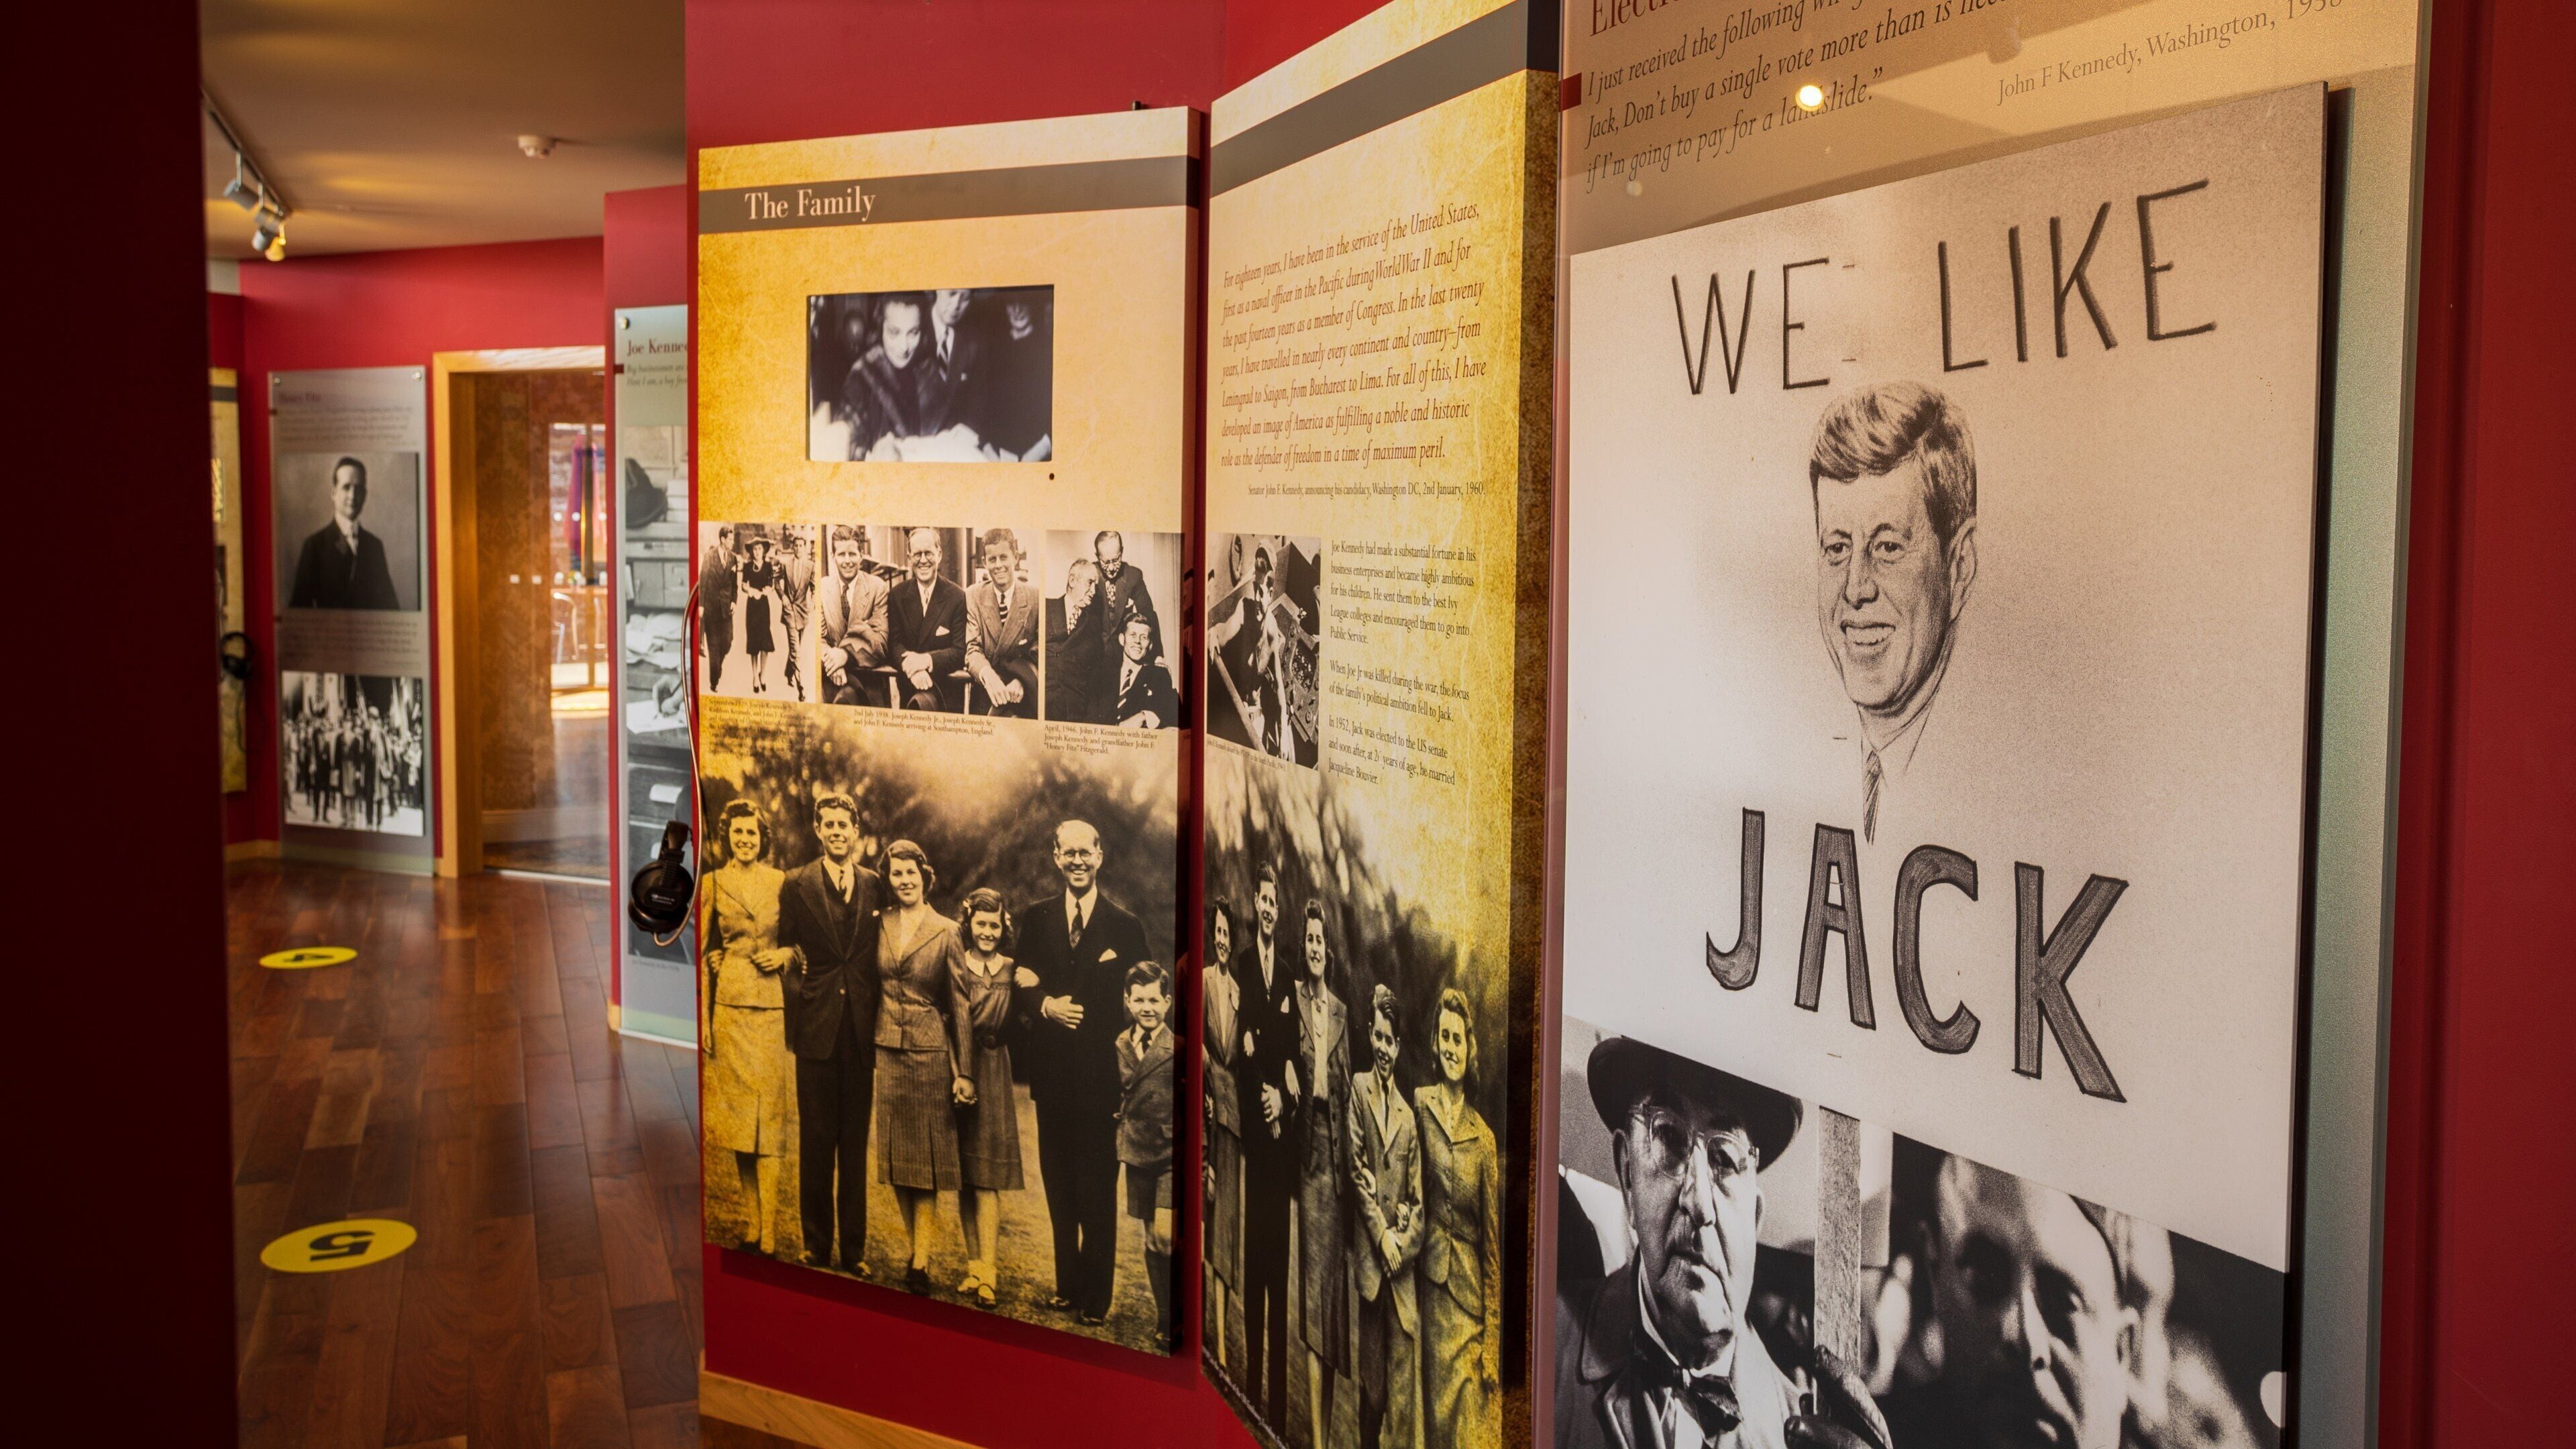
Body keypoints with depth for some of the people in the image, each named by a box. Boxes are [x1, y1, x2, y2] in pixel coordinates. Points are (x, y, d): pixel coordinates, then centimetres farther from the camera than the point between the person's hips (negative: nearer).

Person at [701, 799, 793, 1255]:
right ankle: (754, 1222, 12)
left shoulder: (782, 882, 5)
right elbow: (704, 948, 6)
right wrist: (702, 1020, 1)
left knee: (768, 1108, -4)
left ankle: (769, 1231, -4)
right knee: (735, 1106, 3)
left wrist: (784, 955, -9)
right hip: (728, 1003, 1)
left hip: (771, 1002, -1)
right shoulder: (714, 882, 5)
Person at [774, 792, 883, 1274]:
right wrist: (797, 1002, -7)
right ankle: (817, 1247, 14)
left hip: (862, 1031, 2)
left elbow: (881, 957, 9)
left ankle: (854, 1249, 15)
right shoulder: (796, 885, 2)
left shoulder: (876, 886, 7)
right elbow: (786, 954, 4)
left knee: (856, 1142, 7)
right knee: (816, 1140, 4)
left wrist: (879, 1018, 1)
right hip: (817, 1028, -2)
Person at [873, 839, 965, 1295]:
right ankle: (914, 1251, 16)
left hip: (930, 1050, -4)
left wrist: (962, 1070, -9)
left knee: (926, 1156, -2)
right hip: (887, 1049, 4)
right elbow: (871, 986, 13)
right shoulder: (879, 925, 6)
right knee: (895, 1155, 7)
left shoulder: (946, 932, -4)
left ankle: (921, 1262, -1)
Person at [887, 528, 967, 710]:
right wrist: (911, 668, -21)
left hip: (944, 680, -3)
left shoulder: (958, 597, -2)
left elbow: (960, 651, -5)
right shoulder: (898, 594, 7)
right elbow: (894, 643, 1)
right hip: (908, 682, 3)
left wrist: (926, 660, -22)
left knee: (922, 702, -31)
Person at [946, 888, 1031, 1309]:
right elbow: (961, 1021, -10)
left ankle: (987, 1272, -9)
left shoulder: (1012, 971, 6)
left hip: (994, 1075, 0)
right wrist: (962, 1077, -18)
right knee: (965, 1177, 5)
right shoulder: (955, 966, 1)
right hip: (958, 1070, 0)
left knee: (986, 1178, -6)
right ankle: (975, 1265, 11)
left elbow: (992, 1025, -5)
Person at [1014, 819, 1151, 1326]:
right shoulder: (1035, 917, 6)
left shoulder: (1125, 926, -2)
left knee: (1099, 1189, 1)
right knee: (1059, 1184, 12)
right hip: (1053, 1071, 3)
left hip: (1101, 1073, -3)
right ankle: (1067, 1283, 24)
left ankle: (1096, 1297, 9)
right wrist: (1045, 1006, -13)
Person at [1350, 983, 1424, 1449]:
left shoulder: (1408, 1116, 14)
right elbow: (1356, 1170, -5)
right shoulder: (1358, 1091, 4)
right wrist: (1382, 1239, -11)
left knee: (1403, 1390, 1)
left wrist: (1401, 1243, -6)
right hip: (1368, 1257, -3)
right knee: (1371, 1387, 2)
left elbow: (1418, 1201, 12)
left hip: (1404, 1268, 3)